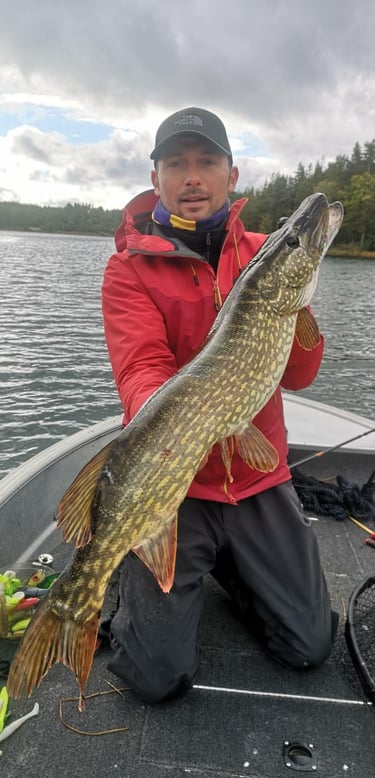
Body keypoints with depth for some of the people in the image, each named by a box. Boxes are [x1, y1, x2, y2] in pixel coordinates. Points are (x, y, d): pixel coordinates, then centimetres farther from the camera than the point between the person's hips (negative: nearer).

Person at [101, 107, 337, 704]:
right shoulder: (130, 268, -5)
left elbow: (298, 375, -4)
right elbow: (142, 369, -20)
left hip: (257, 477, 4)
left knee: (310, 646, 9)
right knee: (158, 674, -3)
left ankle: (228, 565, 34)